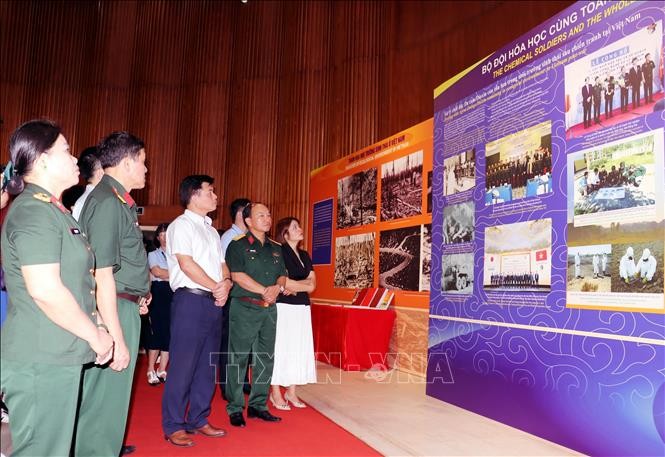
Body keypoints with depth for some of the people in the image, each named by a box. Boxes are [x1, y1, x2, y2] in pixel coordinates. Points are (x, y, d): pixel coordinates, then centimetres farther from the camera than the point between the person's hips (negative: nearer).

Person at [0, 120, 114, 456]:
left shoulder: (52, 210, 17)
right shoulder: (34, 212, -15)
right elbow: (46, 290, -24)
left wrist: (93, 332, 17)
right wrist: (95, 336, -13)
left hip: (58, 356, 10)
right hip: (42, 362, -10)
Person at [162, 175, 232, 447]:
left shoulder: (211, 230, 20)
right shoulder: (181, 225, -4)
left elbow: (221, 263, 16)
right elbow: (186, 263, -14)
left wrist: (226, 283, -6)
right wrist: (216, 287, -10)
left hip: (214, 302, 8)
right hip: (191, 300, -8)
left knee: (207, 365, 11)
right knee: (183, 365, -5)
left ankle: (198, 420, 21)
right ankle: (173, 426, 4)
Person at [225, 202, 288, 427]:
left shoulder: (276, 248, 16)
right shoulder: (238, 245, -2)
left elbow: (283, 275, 15)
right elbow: (237, 275, -12)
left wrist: (278, 287, -8)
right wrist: (264, 290, -13)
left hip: (269, 309, 6)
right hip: (244, 308, -6)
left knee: (266, 359, 7)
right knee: (239, 359, -3)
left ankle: (258, 406, 17)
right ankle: (235, 409, 5)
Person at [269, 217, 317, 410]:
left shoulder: (304, 255, 15)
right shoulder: (279, 252, -6)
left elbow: (312, 285, 7)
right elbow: (283, 283, -16)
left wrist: (293, 286, -8)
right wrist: (304, 285, -6)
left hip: (302, 307, 7)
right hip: (284, 306, -7)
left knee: (298, 349, 9)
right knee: (281, 348, -3)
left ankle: (291, 392, 18)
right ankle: (276, 393, 7)